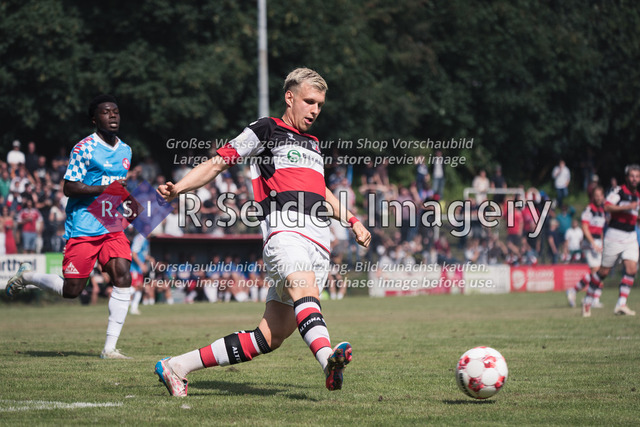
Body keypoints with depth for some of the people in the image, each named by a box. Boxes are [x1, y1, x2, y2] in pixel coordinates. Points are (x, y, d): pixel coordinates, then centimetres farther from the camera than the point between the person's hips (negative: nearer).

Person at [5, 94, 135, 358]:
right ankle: (26, 276, 26)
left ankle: (110, 348, -8)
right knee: (71, 290, -4)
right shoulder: (84, 149, -10)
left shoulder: (125, 151, 13)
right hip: (82, 229, -6)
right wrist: (105, 189, -23)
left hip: (111, 226, 6)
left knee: (123, 278, -13)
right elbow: (69, 188, -15)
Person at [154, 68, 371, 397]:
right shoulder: (265, 130, 9)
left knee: (269, 338, -4)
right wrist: (178, 188, -9)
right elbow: (217, 163, 5)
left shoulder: (313, 144, 30)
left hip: (319, 246, 6)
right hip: (284, 231, -6)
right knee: (302, 284, -38)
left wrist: (352, 221, 41)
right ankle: (328, 360, -65)